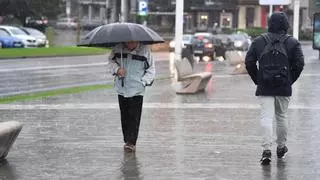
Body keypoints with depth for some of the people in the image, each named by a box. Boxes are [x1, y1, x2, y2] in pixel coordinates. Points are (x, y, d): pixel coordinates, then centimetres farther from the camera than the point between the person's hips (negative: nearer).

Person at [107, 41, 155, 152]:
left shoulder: (144, 50, -4)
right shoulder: (118, 49, 0)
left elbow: (151, 69, 3)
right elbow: (111, 61, 12)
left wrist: (143, 82, -7)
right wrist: (117, 69, -9)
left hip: (137, 90, -3)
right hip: (121, 89, 3)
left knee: (134, 117, -8)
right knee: (124, 117, 10)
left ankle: (131, 142, -8)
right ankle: (127, 140, 20)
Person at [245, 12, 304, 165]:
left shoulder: (258, 41, 3)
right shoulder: (292, 43, 0)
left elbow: (249, 62, 2)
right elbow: (299, 64, -4)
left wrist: (257, 80, 10)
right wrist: (290, 80, 7)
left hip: (264, 88, 0)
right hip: (284, 88, 0)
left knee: (266, 117, -5)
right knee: (282, 116, 17)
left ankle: (266, 150, -18)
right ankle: (281, 147, 28)